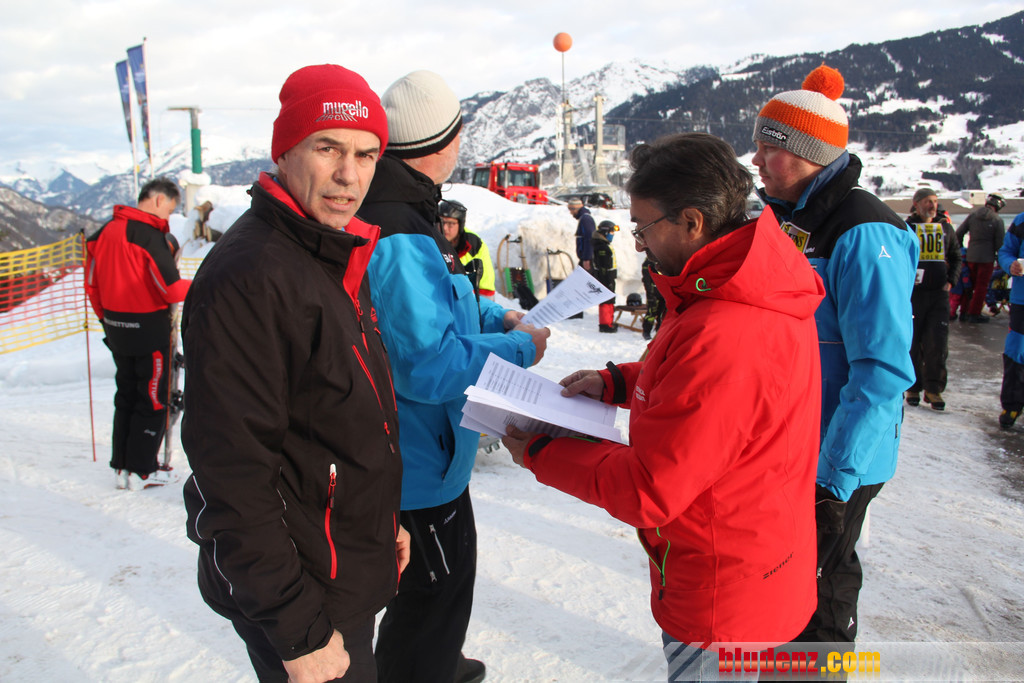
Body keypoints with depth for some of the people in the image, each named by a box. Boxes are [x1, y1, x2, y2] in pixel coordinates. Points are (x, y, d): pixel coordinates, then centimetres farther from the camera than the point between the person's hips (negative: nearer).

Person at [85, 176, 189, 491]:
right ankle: (142, 470, 10)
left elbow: (92, 284, 11)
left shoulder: (107, 230, 6)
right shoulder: (150, 234, -18)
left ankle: (121, 466, 23)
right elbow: (170, 287, -21)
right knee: (153, 398, 4)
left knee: (126, 395, 17)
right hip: (149, 326, -7)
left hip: (116, 327, 7)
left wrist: (107, 319, 21)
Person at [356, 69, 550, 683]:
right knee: (437, 584, 10)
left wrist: (496, 315, 5)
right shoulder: (398, 238, -29)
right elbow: (429, 366, -32)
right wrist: (519, 349, -18)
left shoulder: (406, 214, 6)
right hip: (419, 459, -11)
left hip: (421, 448, 11)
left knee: (447, 571, 29)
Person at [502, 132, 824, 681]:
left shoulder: (721, 337, -35)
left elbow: (647, 492, -29)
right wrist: (617, 382, 4)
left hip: (721, 598, -9)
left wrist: (539, 452, -17)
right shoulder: (761, 292, -3)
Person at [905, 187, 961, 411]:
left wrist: (951, 280, 8)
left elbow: (956, 256, 21)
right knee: (911, 342, 2)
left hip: (939, 294, 3)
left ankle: (933, 389, 9)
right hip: (912, 293, -3)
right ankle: (912, 387, 14)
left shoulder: (946, 228, 12)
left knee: (938, 342, -1)